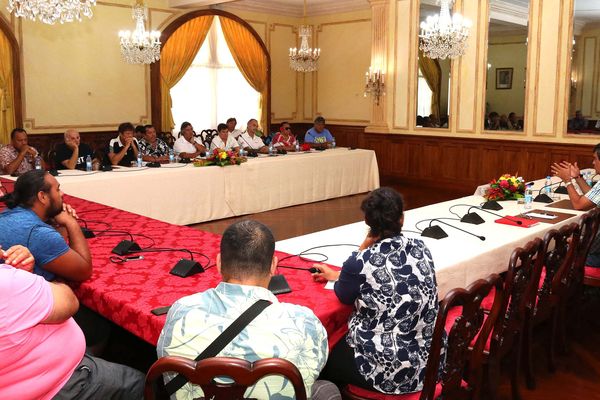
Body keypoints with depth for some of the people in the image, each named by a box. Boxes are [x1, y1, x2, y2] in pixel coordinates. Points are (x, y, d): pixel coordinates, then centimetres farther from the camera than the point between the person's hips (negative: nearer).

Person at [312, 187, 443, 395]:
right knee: (341, 344, 29)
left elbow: (344, 297, 1)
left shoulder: (361, 262, -21)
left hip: (389, 370, -6)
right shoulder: (421, 248, -3)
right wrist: (337, 275, 24)